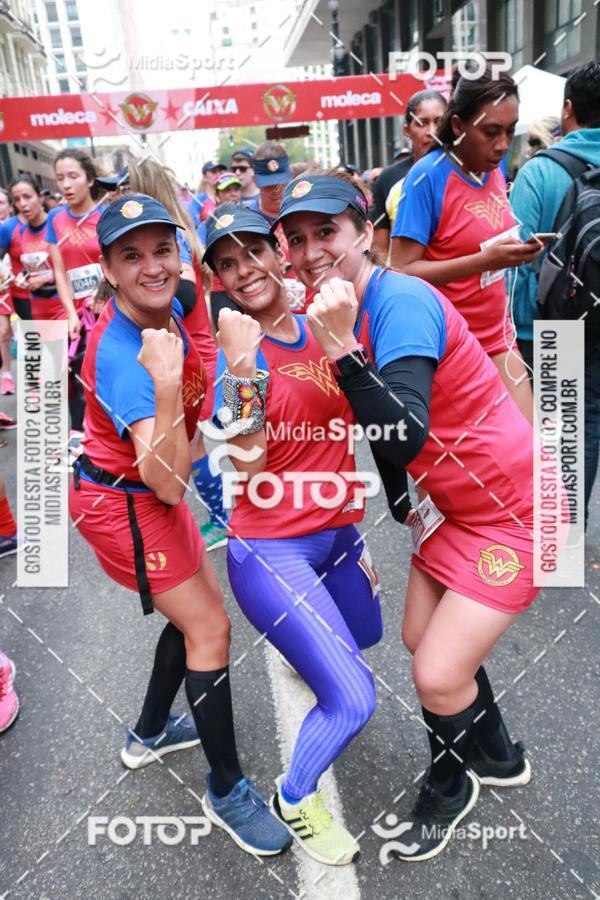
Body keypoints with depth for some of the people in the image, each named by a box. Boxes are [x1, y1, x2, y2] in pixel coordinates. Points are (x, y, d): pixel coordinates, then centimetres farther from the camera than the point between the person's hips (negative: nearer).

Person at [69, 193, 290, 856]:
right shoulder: (121, 355, -32)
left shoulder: (166, 309, -6)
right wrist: (166, 385, -49)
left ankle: (150, 733, 41)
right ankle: (226, 793, 15)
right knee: (209, 629, -5)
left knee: (199, 611, 18)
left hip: (145, 489, 9)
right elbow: (170, 484, -40)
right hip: (121, 504, -9)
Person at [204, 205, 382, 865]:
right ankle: (295, 798, 23)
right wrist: (241, 366, -30)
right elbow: (249, 466, -24)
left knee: (364, 636, 30)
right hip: (274, 550, -7)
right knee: (352, 700, -8)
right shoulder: (234, 350, -14)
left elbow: (360, 413, 14)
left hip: (339, 531, 7)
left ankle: (301, 649, 65)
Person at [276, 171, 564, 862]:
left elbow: (404, 438, -34)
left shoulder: (402, 301, -25)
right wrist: (402, 505, 17)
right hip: (454, 504, 9)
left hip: (512, 508, -9)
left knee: (440, 673, -6)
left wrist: (341, 348, -40)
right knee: (421, 640, 16)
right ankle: (499, 758, 44)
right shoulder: (335, 313, 1)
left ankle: (449, 783, 29)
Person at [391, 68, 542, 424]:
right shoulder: (428, 176, -14)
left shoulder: (495, 171, 5)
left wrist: (517, 252, -1)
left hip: (498, 338, 6)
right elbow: (402, 272, -19)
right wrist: (484, 261, -27)